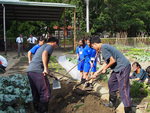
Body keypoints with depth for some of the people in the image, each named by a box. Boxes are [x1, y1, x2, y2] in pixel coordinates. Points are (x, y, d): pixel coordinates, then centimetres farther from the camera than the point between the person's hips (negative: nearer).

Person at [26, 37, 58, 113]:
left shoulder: (42, 46, 32)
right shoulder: (50, 46, 4)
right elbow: (44, 54, -18)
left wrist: (45, 70, 49)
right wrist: (45, 68, -24)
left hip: (30, 70, 9)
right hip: (38, 71, -9)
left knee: (35, 93, 16)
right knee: (45, 93, -2)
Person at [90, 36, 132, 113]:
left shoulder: (103, 48, -16)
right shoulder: (105, 47, 15)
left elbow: (113, 61, -21)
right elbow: (106, 63, 21)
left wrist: (105, 69, -3)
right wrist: (96, 73, 25)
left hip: (123, 67, -11)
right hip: (118, 68, 11)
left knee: (123, 89, -8)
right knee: (111, 83, 22)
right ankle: (112, 103, 35)